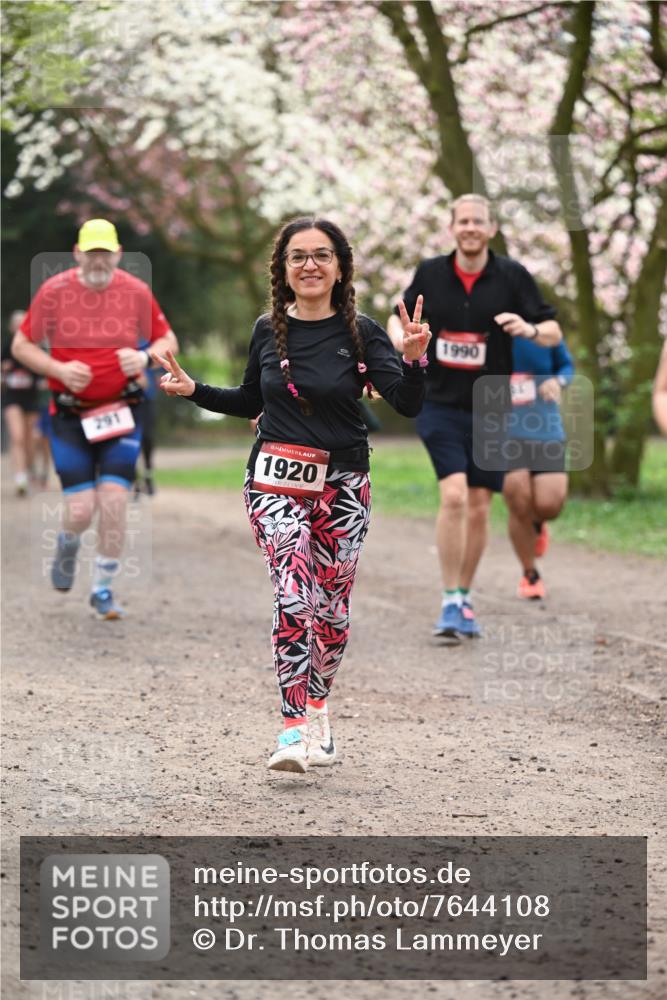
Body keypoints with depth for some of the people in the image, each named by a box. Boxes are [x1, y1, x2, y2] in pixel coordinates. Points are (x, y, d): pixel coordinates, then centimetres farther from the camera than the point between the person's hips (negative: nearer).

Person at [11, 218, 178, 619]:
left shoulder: (137, 292, -2)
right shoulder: (54, 291, -5)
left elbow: (168, 341, 9)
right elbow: (21, 346, 2)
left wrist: (145, 357, -13)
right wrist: (59, 369, -15)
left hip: (121, 415, 1)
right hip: (70, 417, -1)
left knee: (114, 502, -9)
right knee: (81, 510, -7)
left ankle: (104, 589, 10)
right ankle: (68, 543, 32)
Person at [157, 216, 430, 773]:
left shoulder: (360, 332, -4)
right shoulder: (268, 330, 4)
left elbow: (408, 404, -11)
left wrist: (414, 357, -29)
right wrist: (193, 390, 9)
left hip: (342, 486, 0)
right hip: (275, 480, 0)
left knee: (333, 606, 8)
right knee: (295, 594, -19)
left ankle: (317, 707, 32)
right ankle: (294, 728, -21)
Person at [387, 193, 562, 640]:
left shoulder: (512, 276, -3)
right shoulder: (430, 273, 0)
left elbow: (553, 331, -1)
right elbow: (401, 317, 15)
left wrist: (530, 329, -24)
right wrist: (398, 335, -8)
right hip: (440, 404, -1)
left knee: (478, 509, 7)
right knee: (454, 495, -18)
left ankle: (464, 599, 25)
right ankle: (450, 602, -11)